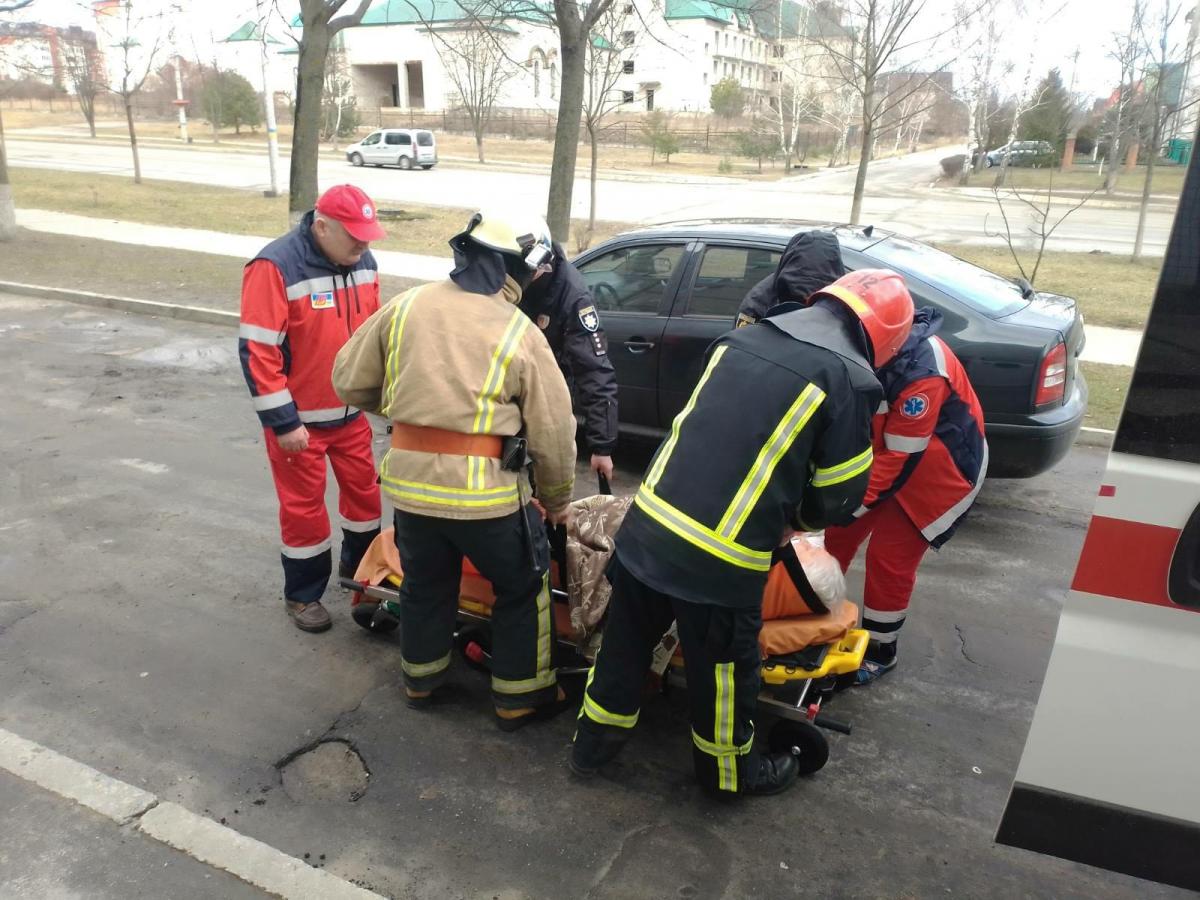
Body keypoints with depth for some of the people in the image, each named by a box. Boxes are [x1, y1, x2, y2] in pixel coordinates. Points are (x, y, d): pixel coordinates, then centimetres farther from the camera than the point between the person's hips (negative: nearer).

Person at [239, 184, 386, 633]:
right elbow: (257, 351, -21)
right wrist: (282, 422, -20)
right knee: (304, 506, 6)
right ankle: (302, 593, 25)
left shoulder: (362, 261, 0)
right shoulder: (275, 267, -21)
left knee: (364, 490, 17)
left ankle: (359, 567, 40)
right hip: (299, 418, -6)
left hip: (351, 411, 6)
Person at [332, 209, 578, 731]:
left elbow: (350, 381, 8)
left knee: (425, 583, 25)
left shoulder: (406, 306, 1)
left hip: (409, 477, 5)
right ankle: (519, 698, 27)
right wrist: (557, 500, 12)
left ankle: (420, 680, 43)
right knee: (524, 587, 17)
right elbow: (553, 430, -3)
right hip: (483, 487, -4)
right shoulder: (521, 333, -8)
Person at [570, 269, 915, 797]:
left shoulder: (742, 338, 8)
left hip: (647, 526, 5)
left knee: (627, 642, 24)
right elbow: (840, 498, -1)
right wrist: (798, 518, 22)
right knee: (724, 667, 18)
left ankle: (593, 743, 43)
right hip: (721, 559, -5)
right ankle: (727, 770, 42)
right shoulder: (849, 379, -8)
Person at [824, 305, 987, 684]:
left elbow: (900, 459, -31)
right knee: (839, 534, 11)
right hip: (880, 451, 6)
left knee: (889, 557, -2)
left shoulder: (921, 373, -38)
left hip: (938, 467, -6)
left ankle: (880, 650, 20)